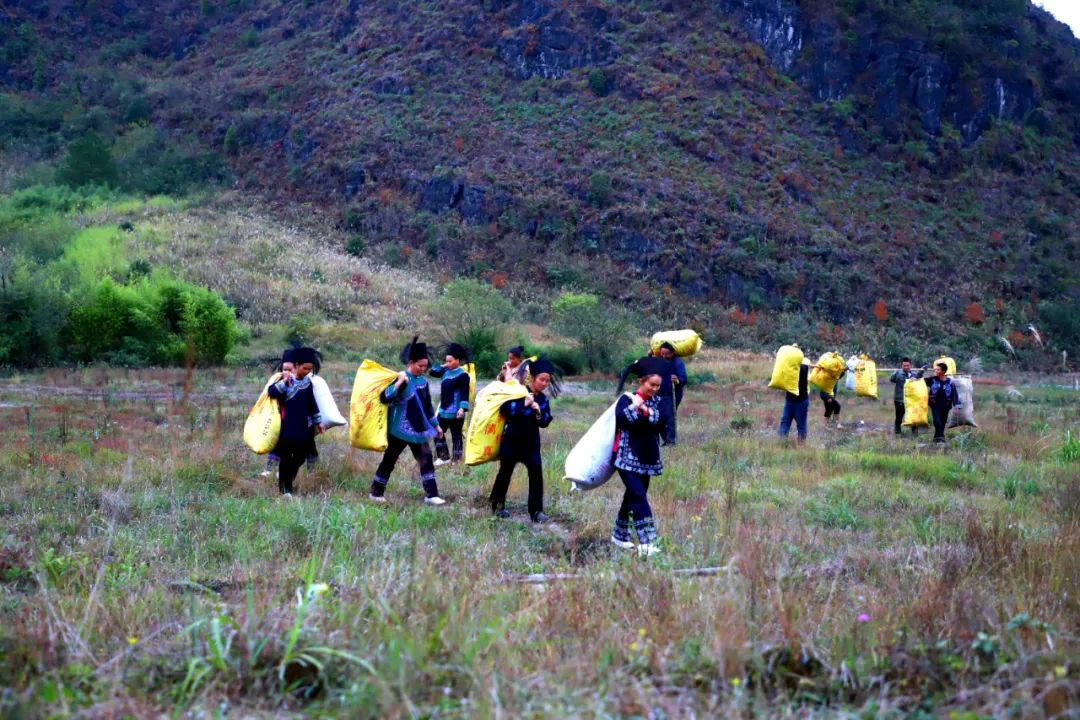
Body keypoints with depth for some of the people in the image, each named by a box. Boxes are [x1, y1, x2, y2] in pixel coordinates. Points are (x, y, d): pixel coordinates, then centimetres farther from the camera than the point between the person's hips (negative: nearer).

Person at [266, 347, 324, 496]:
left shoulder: (307, 381, 7)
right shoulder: (285, 380, -10)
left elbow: (312, 403, 17)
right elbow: (271, 392, -26)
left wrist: (317, 421, 20)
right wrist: (284, 382, -38)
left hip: (302, 428, 6)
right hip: (287, 428, -6)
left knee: (301, 455, 10)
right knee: (286, 457, 0)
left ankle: (285, 476, 31)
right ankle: (284, 488, 9)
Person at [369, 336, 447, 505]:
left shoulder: (423, 381, 6)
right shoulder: (400, 379, -14)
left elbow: (427, 406, 17)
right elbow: (384, 397, -26)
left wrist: (436, 425, 20)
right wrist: (398, 383, -34)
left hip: (418, 429, 6)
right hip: (399, 429, -6)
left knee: (426, 459, -1)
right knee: (389, 460, 5)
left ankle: (431, 495, 1)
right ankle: (376, 492, 19)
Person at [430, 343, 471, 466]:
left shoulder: (462, 375, -13)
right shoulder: (446, 371, 9)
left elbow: (465, 394, -19)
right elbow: (433, 372, 19)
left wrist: (462, 408, -29)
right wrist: (442, 366, 7)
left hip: (455, 412, -8)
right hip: (443, 410, 8)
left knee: (456, 436, 1)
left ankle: (457, 460, 8)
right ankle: (444, 457, 21)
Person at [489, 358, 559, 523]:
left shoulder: (543, 400, 3)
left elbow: (545, 422, 2)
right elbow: (504, 410, -21)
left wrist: (539, 413, -17)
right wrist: (523, 404, -27)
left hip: (531, 442, 4)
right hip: (512, 440, -4)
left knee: (536, 473, -7)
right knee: (505, 472, 7)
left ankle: (536, 511, -3)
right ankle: (497, 505, 26)